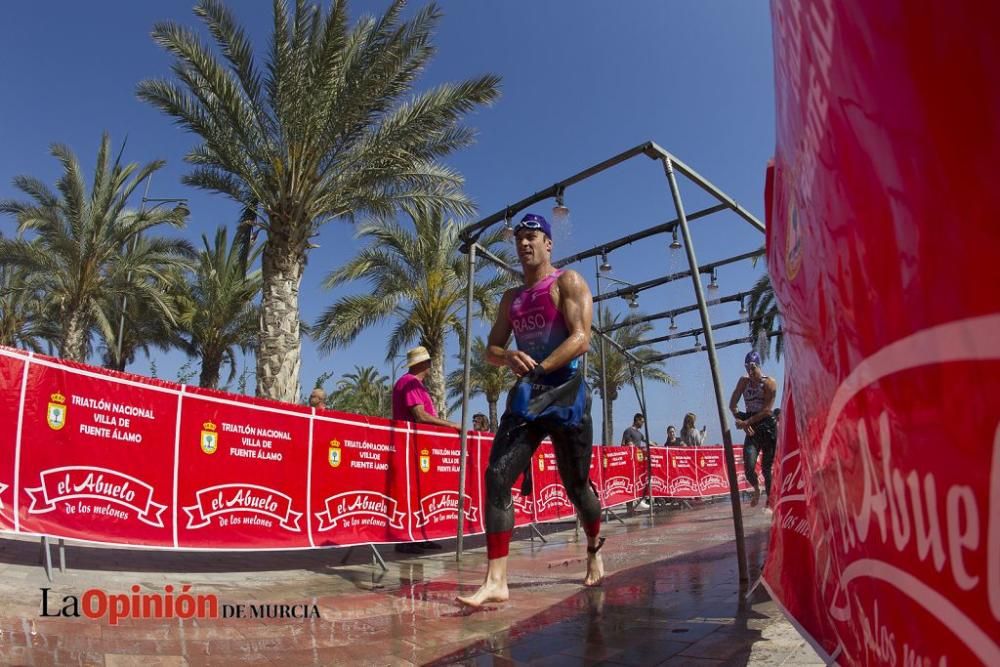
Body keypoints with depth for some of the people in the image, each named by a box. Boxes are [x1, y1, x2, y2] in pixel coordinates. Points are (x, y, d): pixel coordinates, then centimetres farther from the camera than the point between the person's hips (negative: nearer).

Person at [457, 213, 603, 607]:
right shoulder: (511, 298, 18)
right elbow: (491, 350, 14)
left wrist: (538, 368, -23)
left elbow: (581, 340, -13)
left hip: (565, 393, -4)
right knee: (497, 475, -13)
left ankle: (594, 550, 36)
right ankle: (496, 581, -11)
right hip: (526, 395, 5)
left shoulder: (568, 283, 0)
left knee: (576, 486, 6)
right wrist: (508, 358, -10)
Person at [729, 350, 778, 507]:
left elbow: (766, 410, -13)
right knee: (748, 468, -11)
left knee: (766, 468, 1)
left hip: (768, 428, -3)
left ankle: (769, 502, 16)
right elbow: (732, 405, 5)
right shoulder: (744, 381, 7)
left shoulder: (769, 383, -5)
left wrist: (746, 422, -16)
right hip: (751, 429, 3)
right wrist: (742, 422, -9)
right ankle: (756, 489, 20)